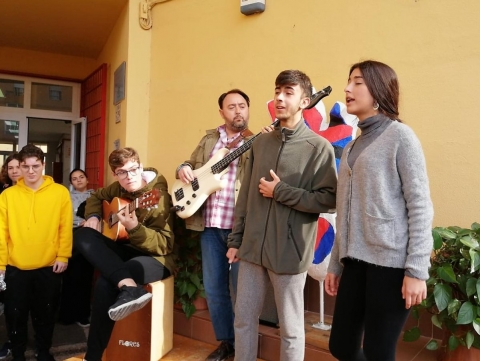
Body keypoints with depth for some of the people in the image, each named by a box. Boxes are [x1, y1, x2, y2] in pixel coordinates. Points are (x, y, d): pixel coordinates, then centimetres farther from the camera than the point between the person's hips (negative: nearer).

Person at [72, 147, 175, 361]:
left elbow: (164, 245, -24)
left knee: (105, 283, -32)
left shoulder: (157, 196, -18)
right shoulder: (118, 188, 4)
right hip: (126, 251, 8)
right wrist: (93, 217, 5)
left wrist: (134, 228, -40)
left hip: (156, 258, -8)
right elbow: (96, 197, 27)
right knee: (82, 235, -16)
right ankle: (128, 286, -35)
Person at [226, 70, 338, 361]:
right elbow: (246, 195, 10)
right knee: (244, 318, 16)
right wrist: (236, 240, 9)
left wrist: (281, 192, -15)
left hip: (290, 252, -5)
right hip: (252, 247, 5)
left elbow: (330, 200, -12)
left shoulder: (319, 147, -7)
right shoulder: (261, 143, 8)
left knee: (291, 328, 12)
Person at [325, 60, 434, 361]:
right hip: (355, 261, 7)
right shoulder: (353, 147, 15)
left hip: (391, 262, -6)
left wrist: (416, 269, -15)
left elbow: (420, 206, -10)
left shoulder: (400, 136, -3)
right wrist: (335, 264, 14)